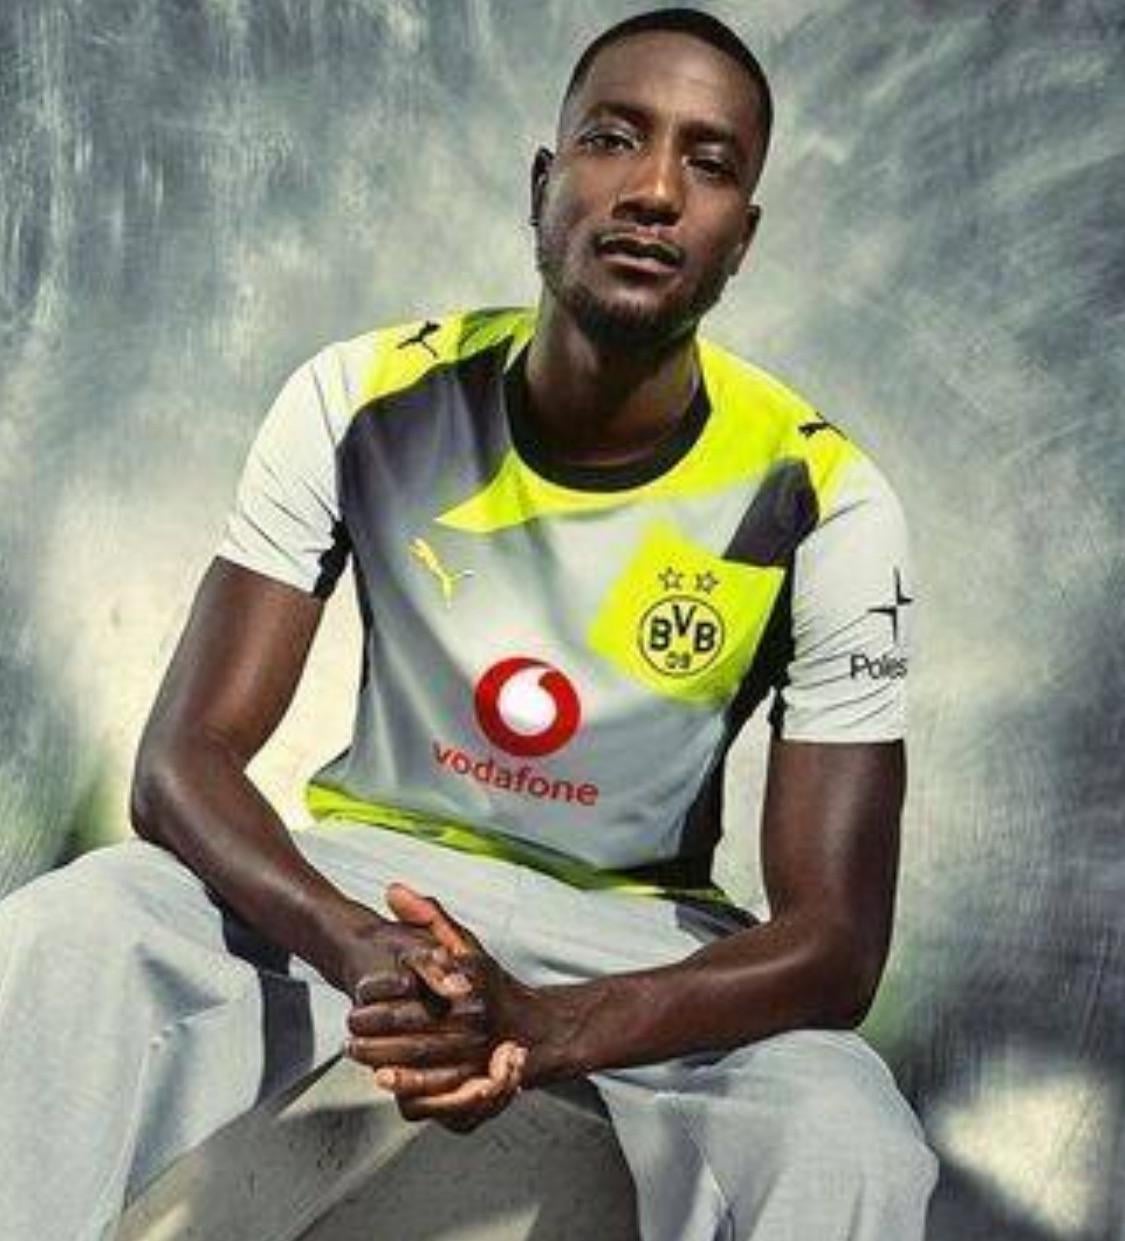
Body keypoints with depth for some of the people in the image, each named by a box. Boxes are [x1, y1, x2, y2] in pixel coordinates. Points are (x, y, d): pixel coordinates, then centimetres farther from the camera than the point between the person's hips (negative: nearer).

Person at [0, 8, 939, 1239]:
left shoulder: (823, 504, -17)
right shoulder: (360, 403, -13)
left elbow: (836, 942, -18)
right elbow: (184, 753, -15)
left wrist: (543, 1026, -37)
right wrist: (355, 946, -38)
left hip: (637, 932, 0)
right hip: (365, 872, 1)